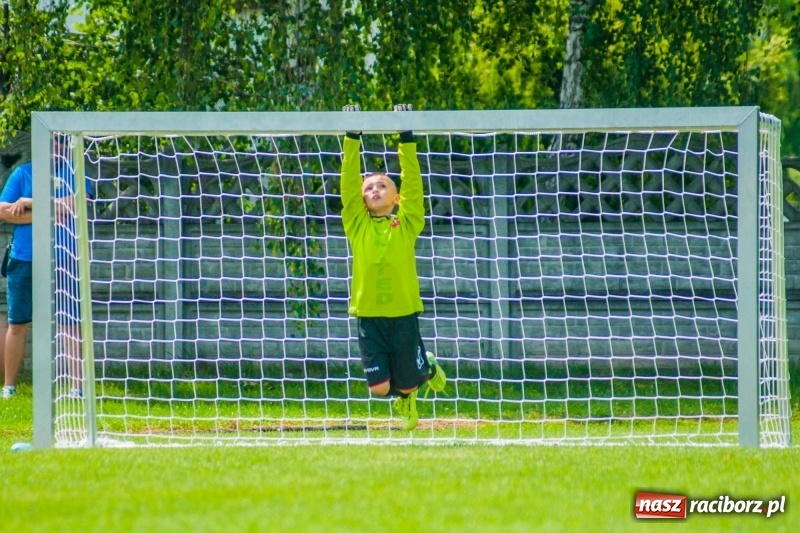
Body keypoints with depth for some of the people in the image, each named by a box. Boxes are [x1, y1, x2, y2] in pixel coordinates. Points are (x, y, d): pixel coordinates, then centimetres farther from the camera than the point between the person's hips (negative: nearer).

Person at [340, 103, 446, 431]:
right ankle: (403, 398, 31)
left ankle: (428, 369, 43)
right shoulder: (358, 226, 4)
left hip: (403, 314, -1)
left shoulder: (407, 225, 3)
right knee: (379, 387, -5)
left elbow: (412, 183, -3)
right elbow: (348, 184, -3)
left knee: (405, 385, 7)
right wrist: (352, 139, -9)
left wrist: (407, 140, -9)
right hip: (368, 315, 1)